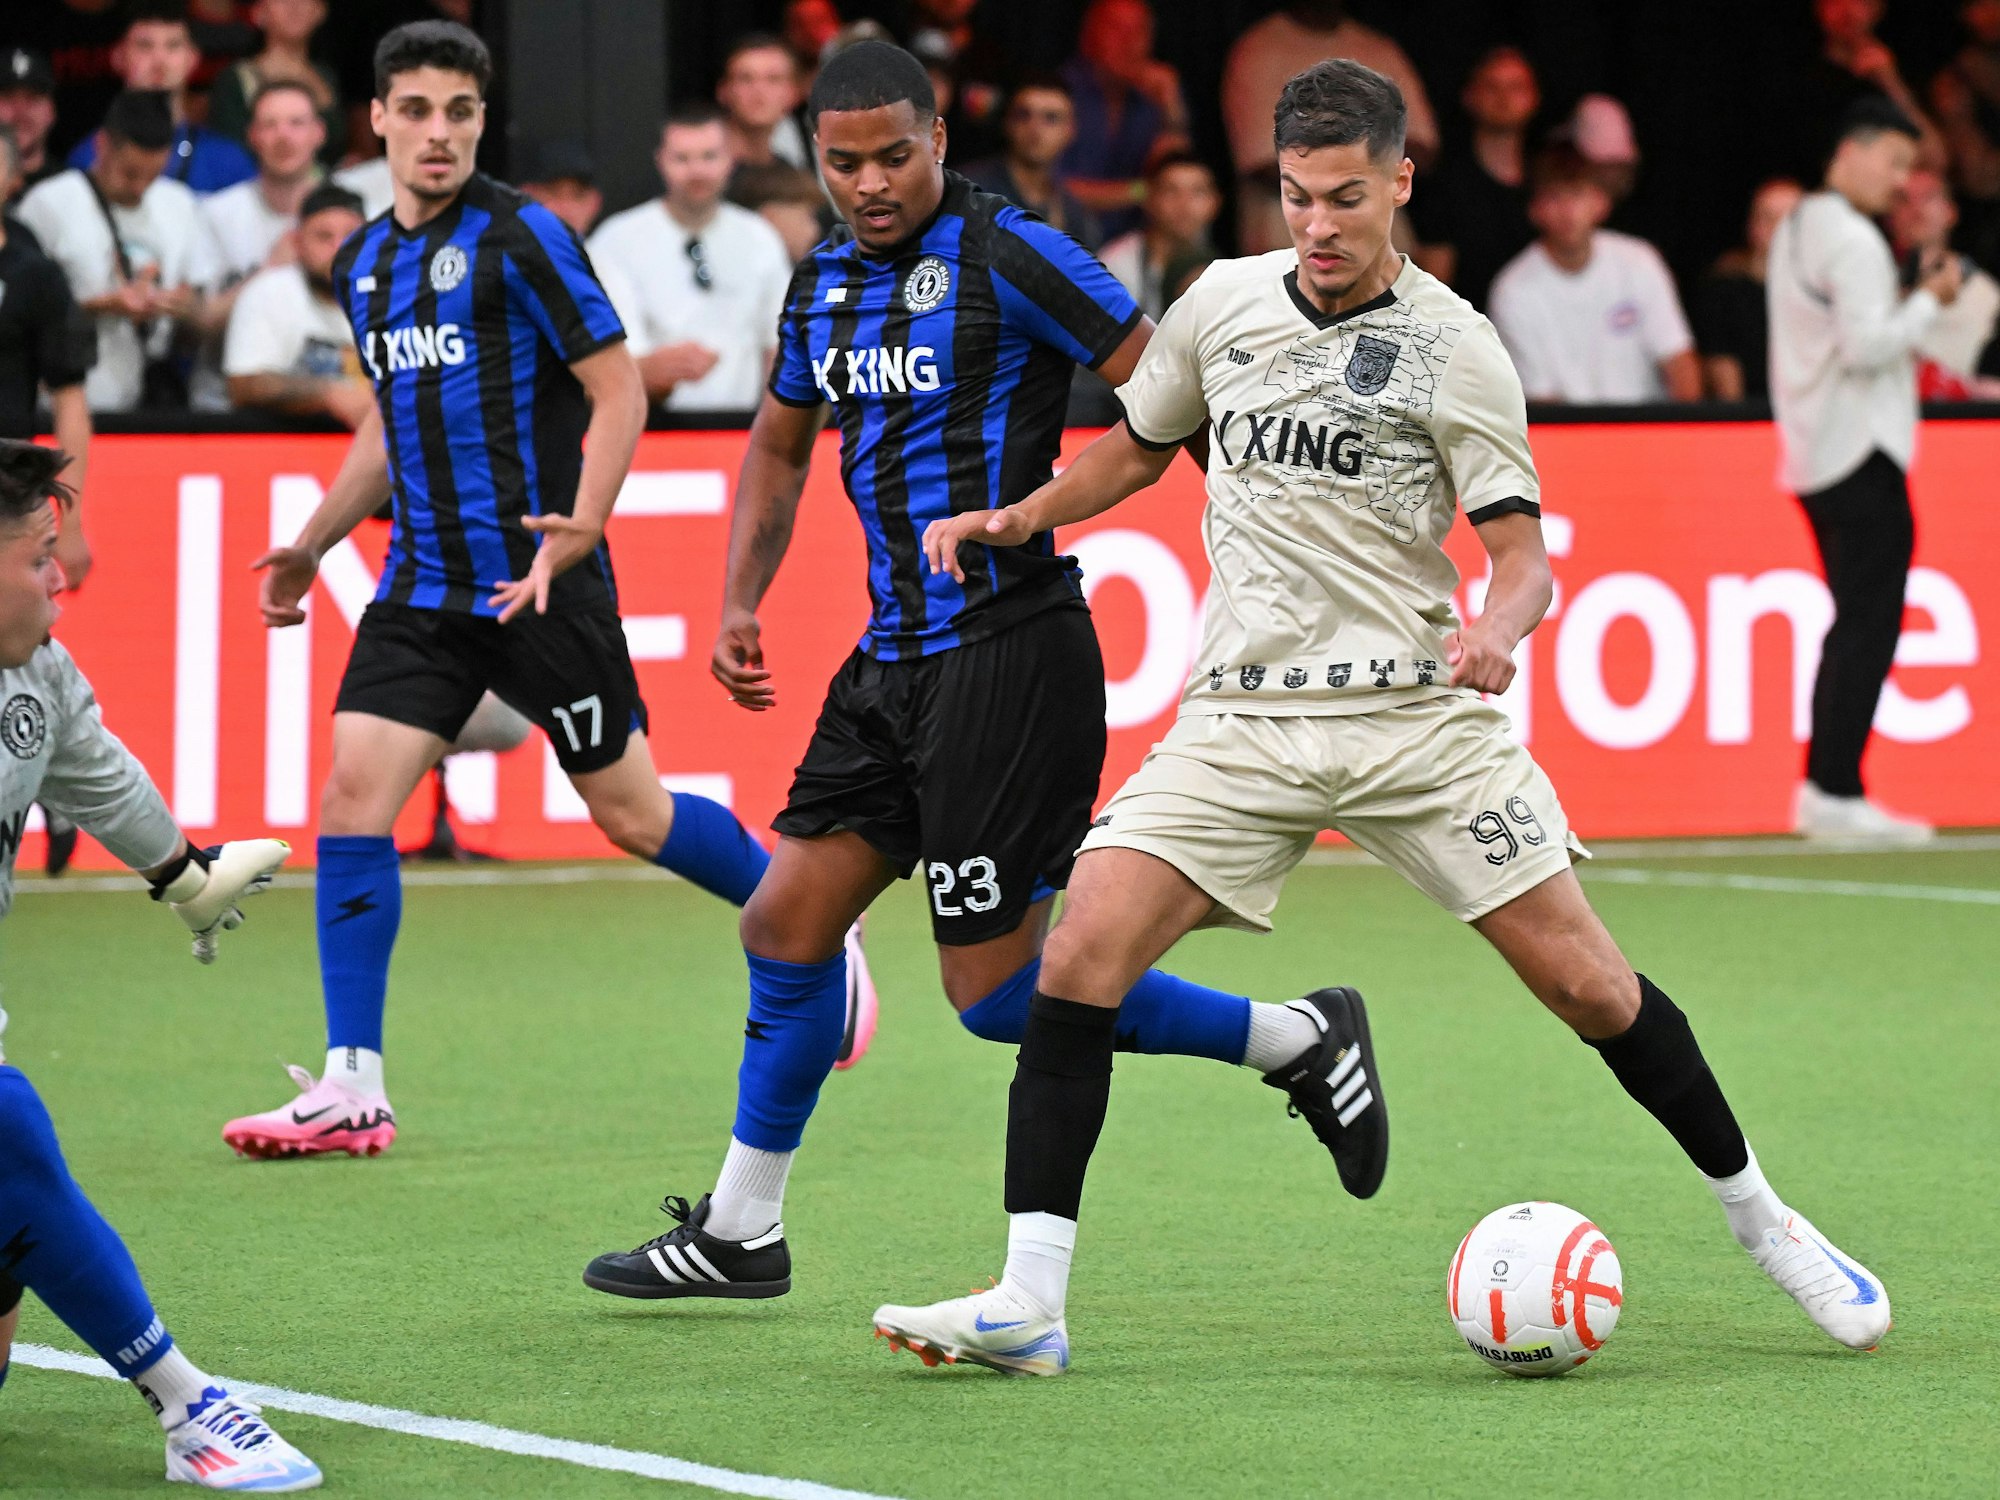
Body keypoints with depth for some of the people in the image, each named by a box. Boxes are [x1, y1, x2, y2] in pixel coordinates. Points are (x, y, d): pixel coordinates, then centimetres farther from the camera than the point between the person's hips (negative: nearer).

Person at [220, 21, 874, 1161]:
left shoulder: (523, 239, -9)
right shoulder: (366, 264, 13)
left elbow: (620, 392, -10)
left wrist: (581, 530, -23)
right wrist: (312, 546, 23)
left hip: (540, 584, -6)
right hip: (424, 587, 6)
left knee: (630, 812, 2)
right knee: (355, 789, -8)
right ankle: (352, 1089, -6)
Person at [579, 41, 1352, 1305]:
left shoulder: (1008, 255, -11)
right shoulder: (826, 281, 12)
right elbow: (781, 446, 27)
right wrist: (739, 604, 15)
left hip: (1008, 655, -8)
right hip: (893, 662, 8)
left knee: (999, 990, -8)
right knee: (788, 923, 9)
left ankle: (1291, 1042, 5)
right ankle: (740, 1235, 20)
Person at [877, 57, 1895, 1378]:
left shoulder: (1455, 348, -4)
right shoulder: (1223, 303, 6)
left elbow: (1523, 552, -5)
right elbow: (1140, 448, 24)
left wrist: (1495, 630, -27)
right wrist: (1017, 519, 9)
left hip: (1417, 712, -2)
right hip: (1246, 714, 2)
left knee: (1589, 985, -5)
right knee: (1080, 959, -15)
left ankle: (1760, 1217, 19)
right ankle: (1029, 1305, -13)